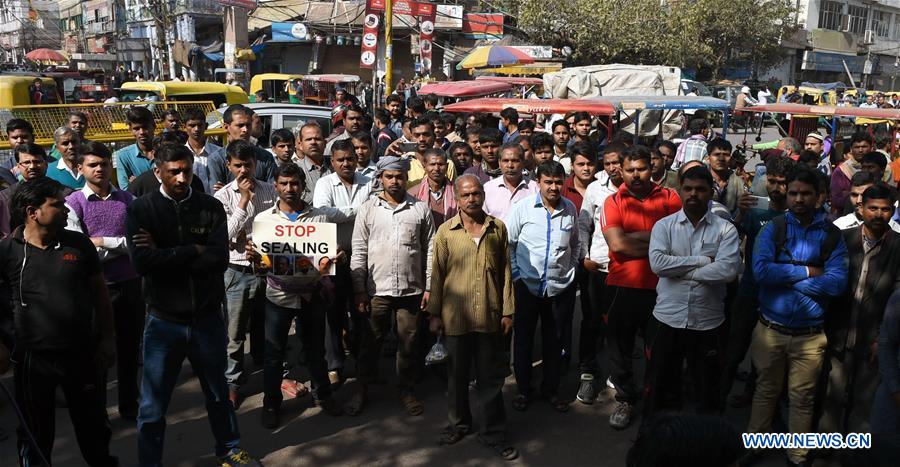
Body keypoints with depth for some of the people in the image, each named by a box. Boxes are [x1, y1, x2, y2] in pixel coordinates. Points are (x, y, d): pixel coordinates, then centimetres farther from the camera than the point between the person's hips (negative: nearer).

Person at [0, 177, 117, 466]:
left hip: (83, 355, 1)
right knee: (35, 435, 15)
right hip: (33, 358, -1)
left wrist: (108, 340, 2)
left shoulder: (79, 244, -2)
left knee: (94, 428, 15)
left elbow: (100, 294, 5)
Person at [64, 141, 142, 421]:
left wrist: (102, 242, -12)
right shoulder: (73, 203, -5)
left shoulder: (127, 200, 5)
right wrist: (121, 244, -12)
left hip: (130, 283, 3)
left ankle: (129, 405, 30)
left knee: (130, 348, 14)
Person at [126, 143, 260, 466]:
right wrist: (193, 251, -16)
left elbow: (219, 259, -16)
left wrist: (165, 255, -17)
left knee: (218, 392, 21)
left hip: (207, 317, 2)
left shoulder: (211, 207, -3)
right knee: (153, 406, 9)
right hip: (164, 321, -1)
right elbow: (141, 262, -19)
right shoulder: (141, 209, -6)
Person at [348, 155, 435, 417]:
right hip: (377, 289, 0)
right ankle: (362, 389, 26)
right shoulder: (367, 209, 2)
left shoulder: (421, 210, 3)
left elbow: (429, 251, 4)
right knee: (371, 341, 10)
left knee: (409, 342, 9)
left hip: (412, 290, 1)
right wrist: (359, 290, -3)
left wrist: (429, 287, 0)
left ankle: (406, 390, 26)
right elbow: (359, 252, 2)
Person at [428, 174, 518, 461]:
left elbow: (505, 272, 5)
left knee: (491, 377, 8)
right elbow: (437, 274, 3)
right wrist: (435, 314, 2)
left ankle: (493, 432, 21)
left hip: (490, 317, 0)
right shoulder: (446, 231, -1)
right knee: (457, 375, 15)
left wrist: (508, 311, 3)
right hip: (456, 317, 0)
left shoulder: (498, 228, 3)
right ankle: (459, 423, 33)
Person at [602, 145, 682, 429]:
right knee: (620, 347, 10)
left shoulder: (669, 198, 1)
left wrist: (633, 237, -16)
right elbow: (616, 244, -17)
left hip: (659, 287, 0)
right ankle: (625, 399, 30)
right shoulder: (613, 202, -2)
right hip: (622, 286, 0)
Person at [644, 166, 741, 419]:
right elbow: (657, 263, -16)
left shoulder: (725, 229, -2)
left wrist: (680, 270, -14)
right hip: (666, 319, 1)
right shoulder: (664, 225, 1)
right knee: (660, 387, 13)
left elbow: (729, 270, -18)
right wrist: (703, 260, -14)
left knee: (708, 389, 16)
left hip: (708, 323, 0)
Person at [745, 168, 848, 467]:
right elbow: (761, 271, -18)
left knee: (802, 397, 12)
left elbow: (837, 283, -14)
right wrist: (807, 272, -14)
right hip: (770, 329, 0)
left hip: (810, 334, 0)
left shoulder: (832, 235, -2)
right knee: (766, 391, 16)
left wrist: (784, 277, -15)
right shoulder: (773, 229, -3)